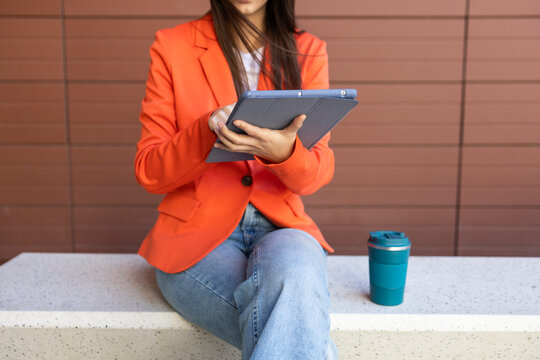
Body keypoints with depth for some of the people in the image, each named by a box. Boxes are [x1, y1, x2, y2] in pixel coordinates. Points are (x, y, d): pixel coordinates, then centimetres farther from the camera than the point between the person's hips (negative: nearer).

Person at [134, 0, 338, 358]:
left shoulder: (309, 52, 7)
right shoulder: (172, 46, 2)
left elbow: (319, 173, 0)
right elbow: (148, 172, -1)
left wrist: (283, 152, -23)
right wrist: (206, 133, -20)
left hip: (279, 227, 3)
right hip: (198, 235, -2)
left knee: (296, 271, -34)